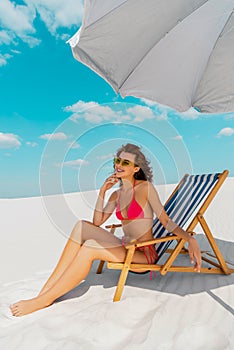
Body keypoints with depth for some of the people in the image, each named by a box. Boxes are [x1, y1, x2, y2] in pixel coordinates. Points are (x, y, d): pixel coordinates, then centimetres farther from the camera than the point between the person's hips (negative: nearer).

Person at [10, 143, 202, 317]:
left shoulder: (145, 187, -8)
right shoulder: (116, 195, 9)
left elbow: (166, 220, -8)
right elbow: (97, 222, 2)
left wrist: (191, 239, -23)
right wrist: (102, 192, -5)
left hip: (145, 253, -5)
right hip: (125, 247, 6)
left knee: (89, 248, -27)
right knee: (82, 226, -16)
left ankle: (45, 299, -10)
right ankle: (46, 288, -14)